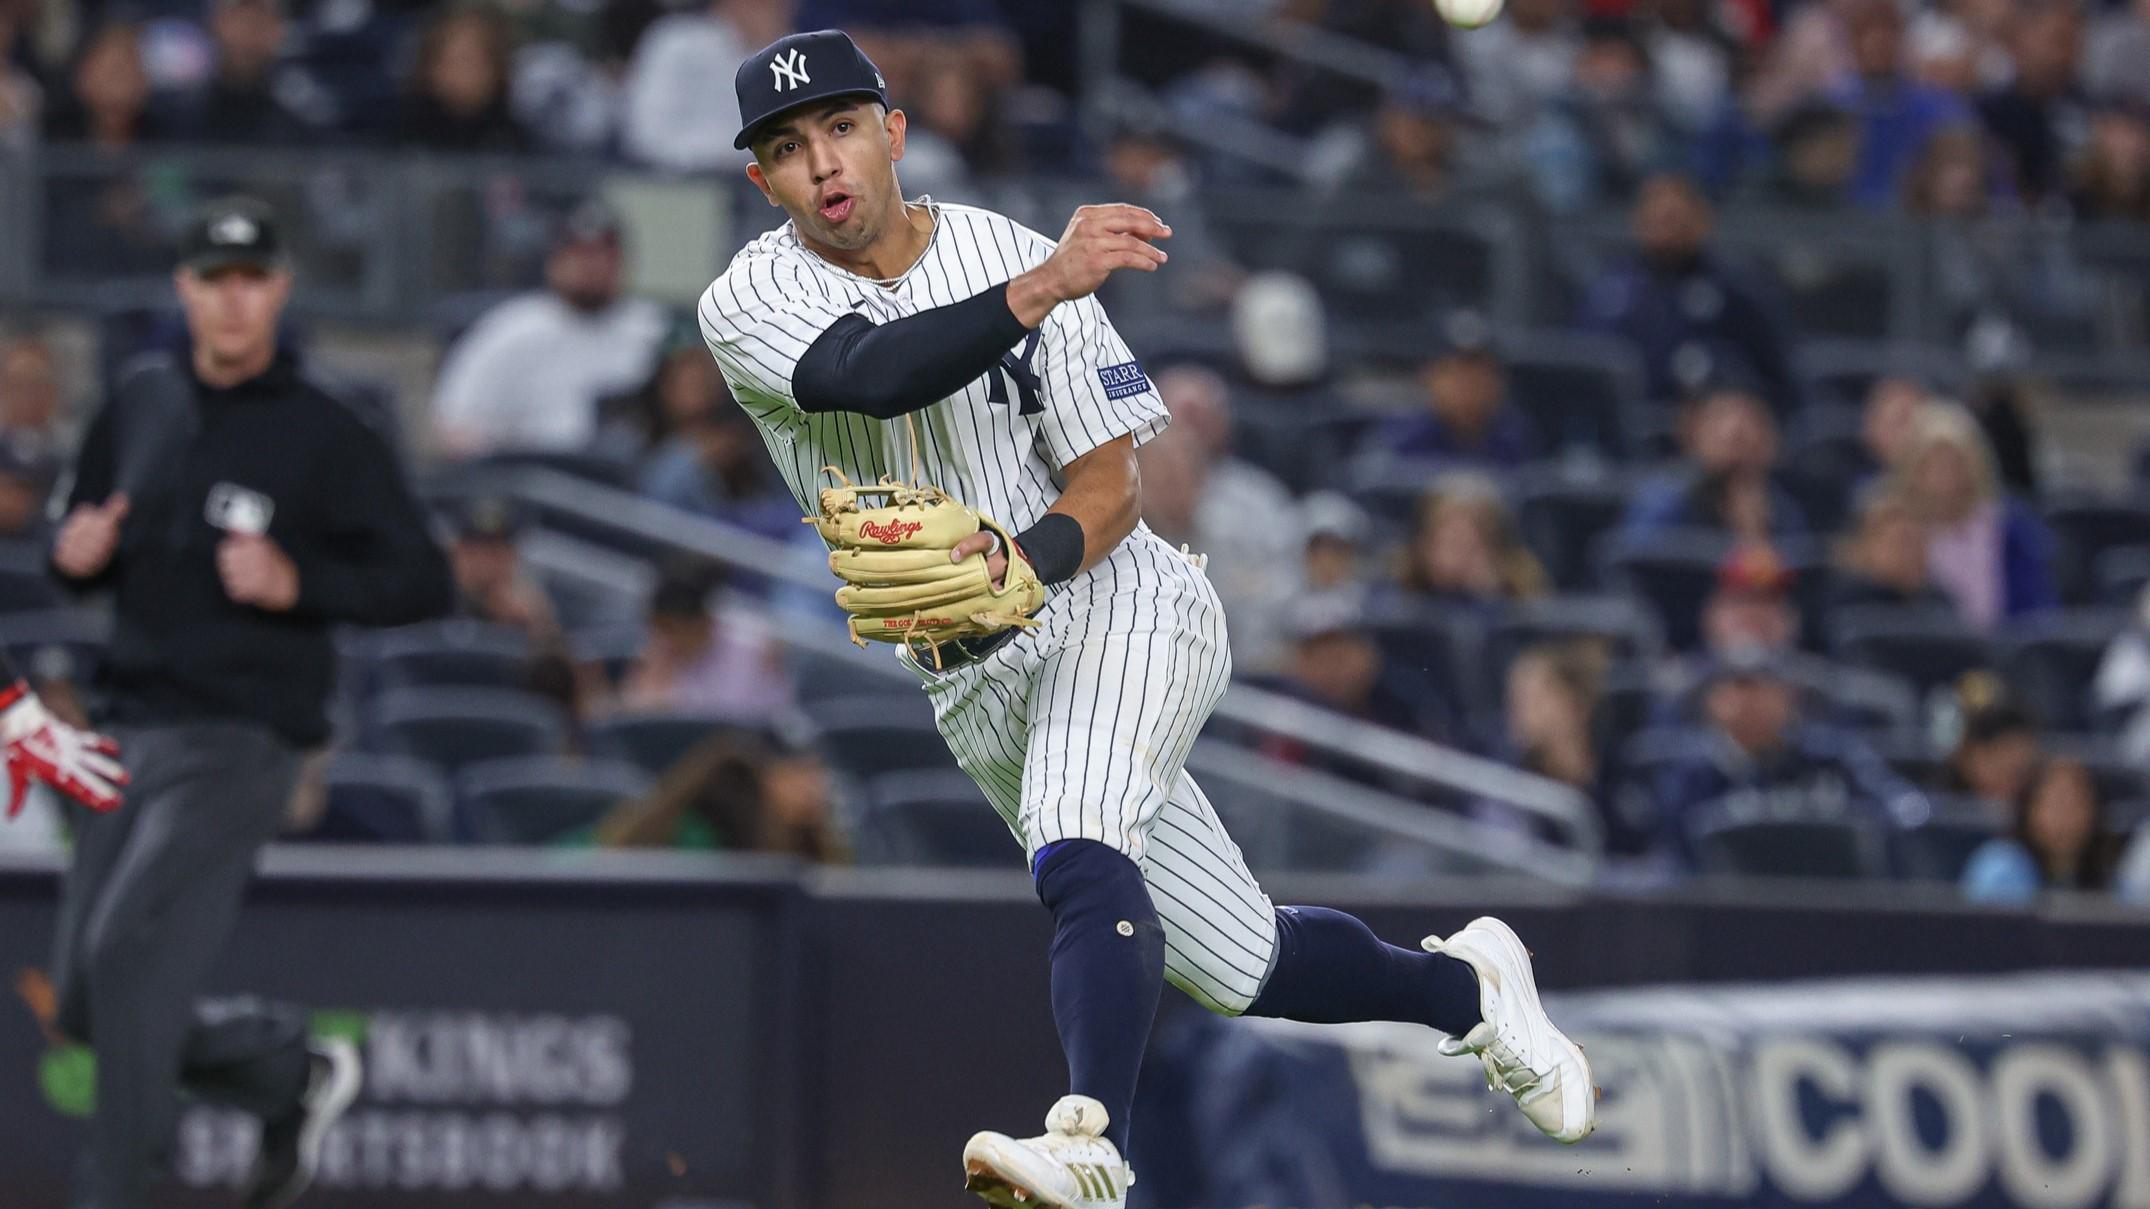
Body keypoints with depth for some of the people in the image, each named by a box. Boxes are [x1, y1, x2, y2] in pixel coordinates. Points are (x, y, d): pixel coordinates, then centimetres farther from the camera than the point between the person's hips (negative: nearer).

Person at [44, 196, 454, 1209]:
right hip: (129, 728, 7)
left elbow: (423, 582, -7)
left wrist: (299, 584, -21)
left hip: (241, 737, -7)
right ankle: (293, 1072, 27)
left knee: (128, 954, -19)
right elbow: (86, 546, 21)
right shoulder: (139, 405, 10)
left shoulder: (324, 434, -6)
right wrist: (74, 554, -3)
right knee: (86, 1000, 7)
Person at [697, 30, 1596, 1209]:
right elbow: (874, 375, -29)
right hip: (974, 681, 3)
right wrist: (1037, 290, -43)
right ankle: (1459, 989, 32)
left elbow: (1111, 485, -8)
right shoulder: (750, 302, -6)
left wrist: (1027, 560, -30)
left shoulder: (1012, 254, -7)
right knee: (1236, 964, 7)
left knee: (1075, 851, -34)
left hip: (1111, 600, -3)